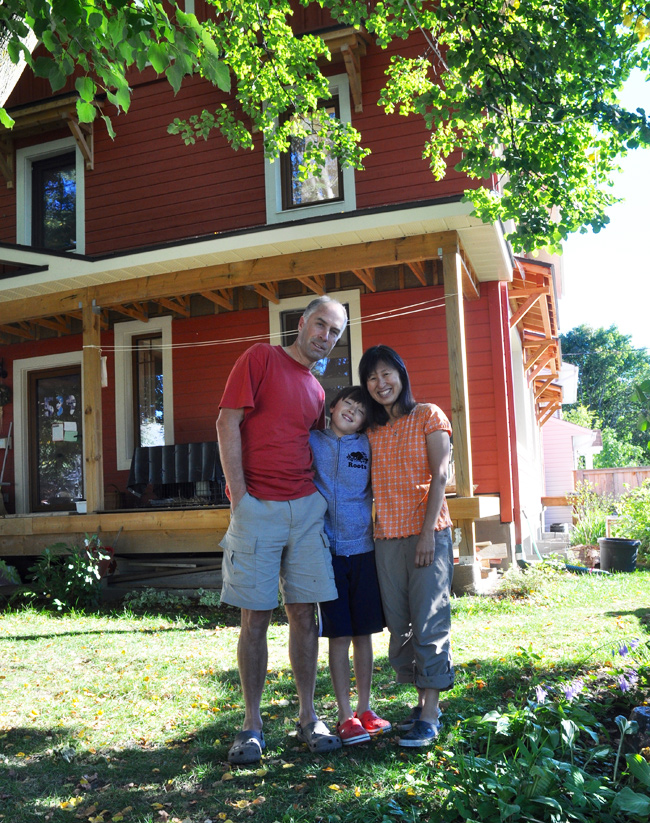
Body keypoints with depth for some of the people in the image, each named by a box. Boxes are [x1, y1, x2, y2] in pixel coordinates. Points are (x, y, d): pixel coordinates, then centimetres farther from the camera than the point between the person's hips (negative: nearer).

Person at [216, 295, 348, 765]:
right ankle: (252, 725, 12)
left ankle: (308, 718, 18)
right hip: (257, 509, -5)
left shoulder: (317, 392, 18)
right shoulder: (261, 358, 0)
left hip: (306, 509, 5)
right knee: (256, 618, 0)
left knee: (305, 614, 7)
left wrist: (318, 497, 8)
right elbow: (228, 423, -7)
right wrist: (239, 495, -12)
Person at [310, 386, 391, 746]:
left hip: (363, 547, 2)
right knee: (339, 635, 2)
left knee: (363, 633, 9)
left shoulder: (367, 446, 7)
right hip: (328, 550, -1)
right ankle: (345, 716, 11)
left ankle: (364, 709, 21)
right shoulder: (312, 442, 4)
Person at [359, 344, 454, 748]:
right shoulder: (373, 431, 15)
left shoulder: (429, 416, 2)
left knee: (429, 622, -4)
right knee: (400, 624, 6)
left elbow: (439, 477, -4)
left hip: (428, 533, -5)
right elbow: (375, 485, 15)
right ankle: (425, 700, 19)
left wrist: (428, 532, -12)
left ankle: (429, 716, 1)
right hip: (387, 537, 5)